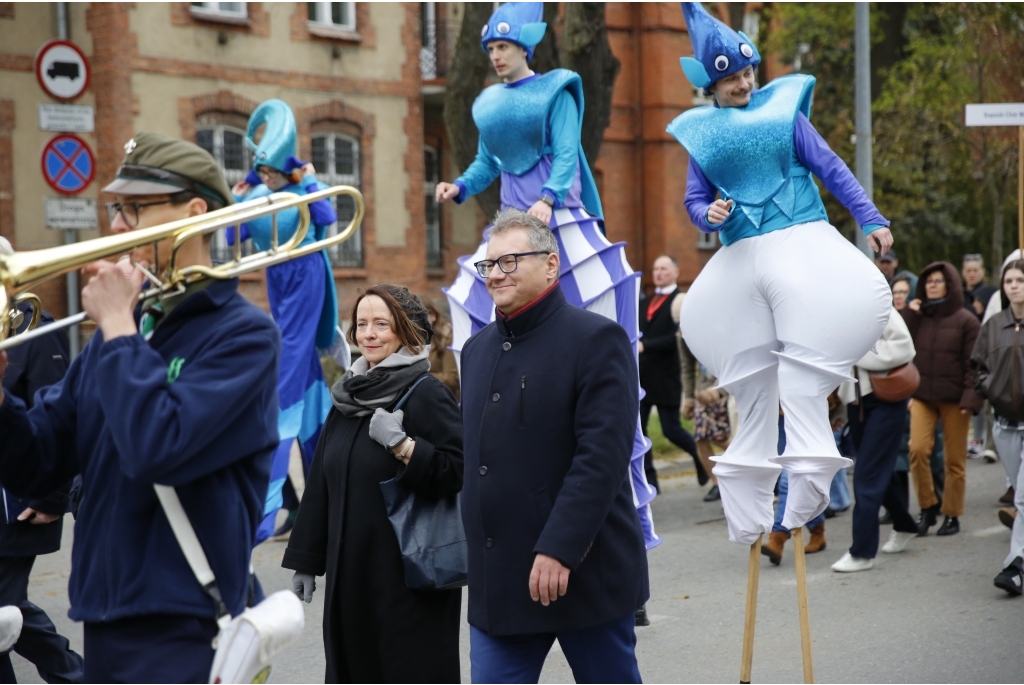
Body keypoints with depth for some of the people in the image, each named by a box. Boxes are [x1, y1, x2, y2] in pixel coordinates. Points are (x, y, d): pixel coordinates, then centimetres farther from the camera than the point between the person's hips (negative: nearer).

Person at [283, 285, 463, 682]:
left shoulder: (427, 395, -7)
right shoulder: (348, 396, 13)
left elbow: (458, 473, -16)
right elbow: (320, 483, 16)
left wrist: (400, 444, -24)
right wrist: (306, 560, 14)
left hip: (410, 571, -7)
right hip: (350, 568, 7)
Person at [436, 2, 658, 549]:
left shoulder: (556, 91, -2)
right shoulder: (488, 104, 15)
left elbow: (566, 154, -10)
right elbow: (487, 162, 17)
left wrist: (548, 200, -26)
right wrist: (460, 188, -2)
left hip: (560, 223, -6)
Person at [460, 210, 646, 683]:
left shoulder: (596, 339, -9)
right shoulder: (477, 349, 14)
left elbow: (602, 457, -18)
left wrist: (559, 549, -24)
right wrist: (479, 552, 14)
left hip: (586, 573, -6)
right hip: (498, 581, 6)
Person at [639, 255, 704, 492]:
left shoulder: (679, 301, -6)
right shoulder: (645, 302, 18)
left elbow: (678, 337, -16)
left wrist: (645, 345, -20)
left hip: (665, 376, -7)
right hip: (641, 375, 7)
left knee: (671, 430, -2)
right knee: (637, 426, 1)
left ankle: (701, 459, 24)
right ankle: (648, 478, 7)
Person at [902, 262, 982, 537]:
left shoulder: (965, 320, -1)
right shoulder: (918, 317, 10)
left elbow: (974, 364, -5)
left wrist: (971, 398, -14)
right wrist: (909, 316, -3)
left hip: (954, 399, -3)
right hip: (922, 396, 3)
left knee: (955, 459, 2)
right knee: (917, 450, -14)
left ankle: (952, 514, 14)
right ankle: (928, 507, 2)